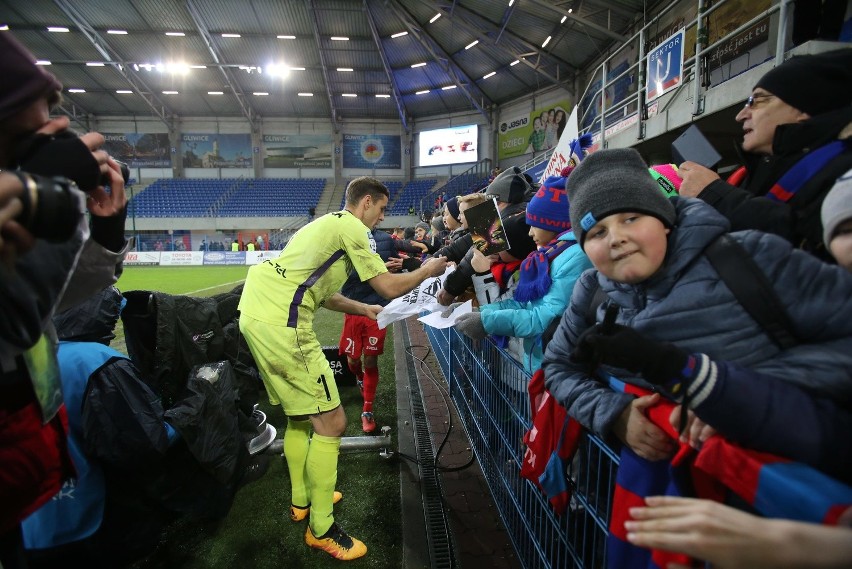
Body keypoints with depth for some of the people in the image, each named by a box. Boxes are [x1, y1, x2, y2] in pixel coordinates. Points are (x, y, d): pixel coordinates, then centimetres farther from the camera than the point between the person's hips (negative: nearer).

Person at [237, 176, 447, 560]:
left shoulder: (328, 223, 24)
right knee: (330, 421, -2)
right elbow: (390, 287, -7)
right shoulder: (351, 227, -4)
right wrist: (427, 270, 10)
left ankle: (301, 501, 38)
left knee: (300, 413, 22)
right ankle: (321, 529, 13)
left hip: (254, 313, 11)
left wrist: (363, 309, 31)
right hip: (282, 324, -11)